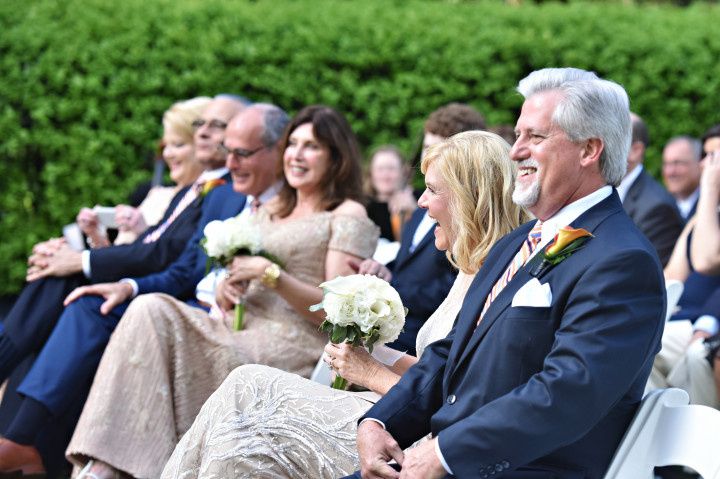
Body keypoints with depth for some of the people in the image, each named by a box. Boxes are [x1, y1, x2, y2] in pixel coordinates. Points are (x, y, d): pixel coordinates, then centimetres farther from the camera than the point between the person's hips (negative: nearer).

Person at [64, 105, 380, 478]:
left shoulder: (349, 216, 2)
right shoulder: (270, 210, 24)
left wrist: (270, 275, -15)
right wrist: (228, 287, 1)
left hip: (295, 345, -7)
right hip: (244, 327, 7)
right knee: (152, 311, -20)